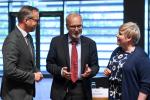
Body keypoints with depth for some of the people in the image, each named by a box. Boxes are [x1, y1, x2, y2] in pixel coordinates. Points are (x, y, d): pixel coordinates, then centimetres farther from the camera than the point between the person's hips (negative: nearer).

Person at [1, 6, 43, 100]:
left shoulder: (28, 37, 9)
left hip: (27, 91, 9)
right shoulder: (12, 40, -20)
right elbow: (9, 70, -25)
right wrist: (32, 76, -16)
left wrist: (37, 72, 0)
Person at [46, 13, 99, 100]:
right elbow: (49, 64, 2)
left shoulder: (90, 43, 5)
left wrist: (90, 71, -16)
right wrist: (60, 71, -17)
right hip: (61, 90, -1)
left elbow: (95, 65, 7)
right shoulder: (56, 41, 2)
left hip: (82, 91, 1)